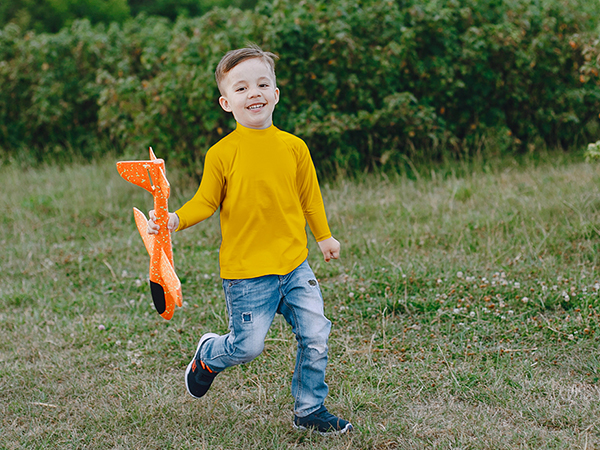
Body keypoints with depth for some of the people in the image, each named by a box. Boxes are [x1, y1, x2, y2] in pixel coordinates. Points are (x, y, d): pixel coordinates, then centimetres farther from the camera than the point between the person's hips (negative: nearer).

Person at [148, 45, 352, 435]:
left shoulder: (294, 147, 2)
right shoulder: (222, 153, -7)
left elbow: (309, 195, 14)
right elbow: (206, 202, -2)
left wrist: (324, 236, 21)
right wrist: (175, 219, -19)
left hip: (294, 265, 4)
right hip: (246, 272, -4)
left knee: (316, 337, 3)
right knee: (248, 345, 1)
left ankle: (310, 411, 22)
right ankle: (208, 355, 36)